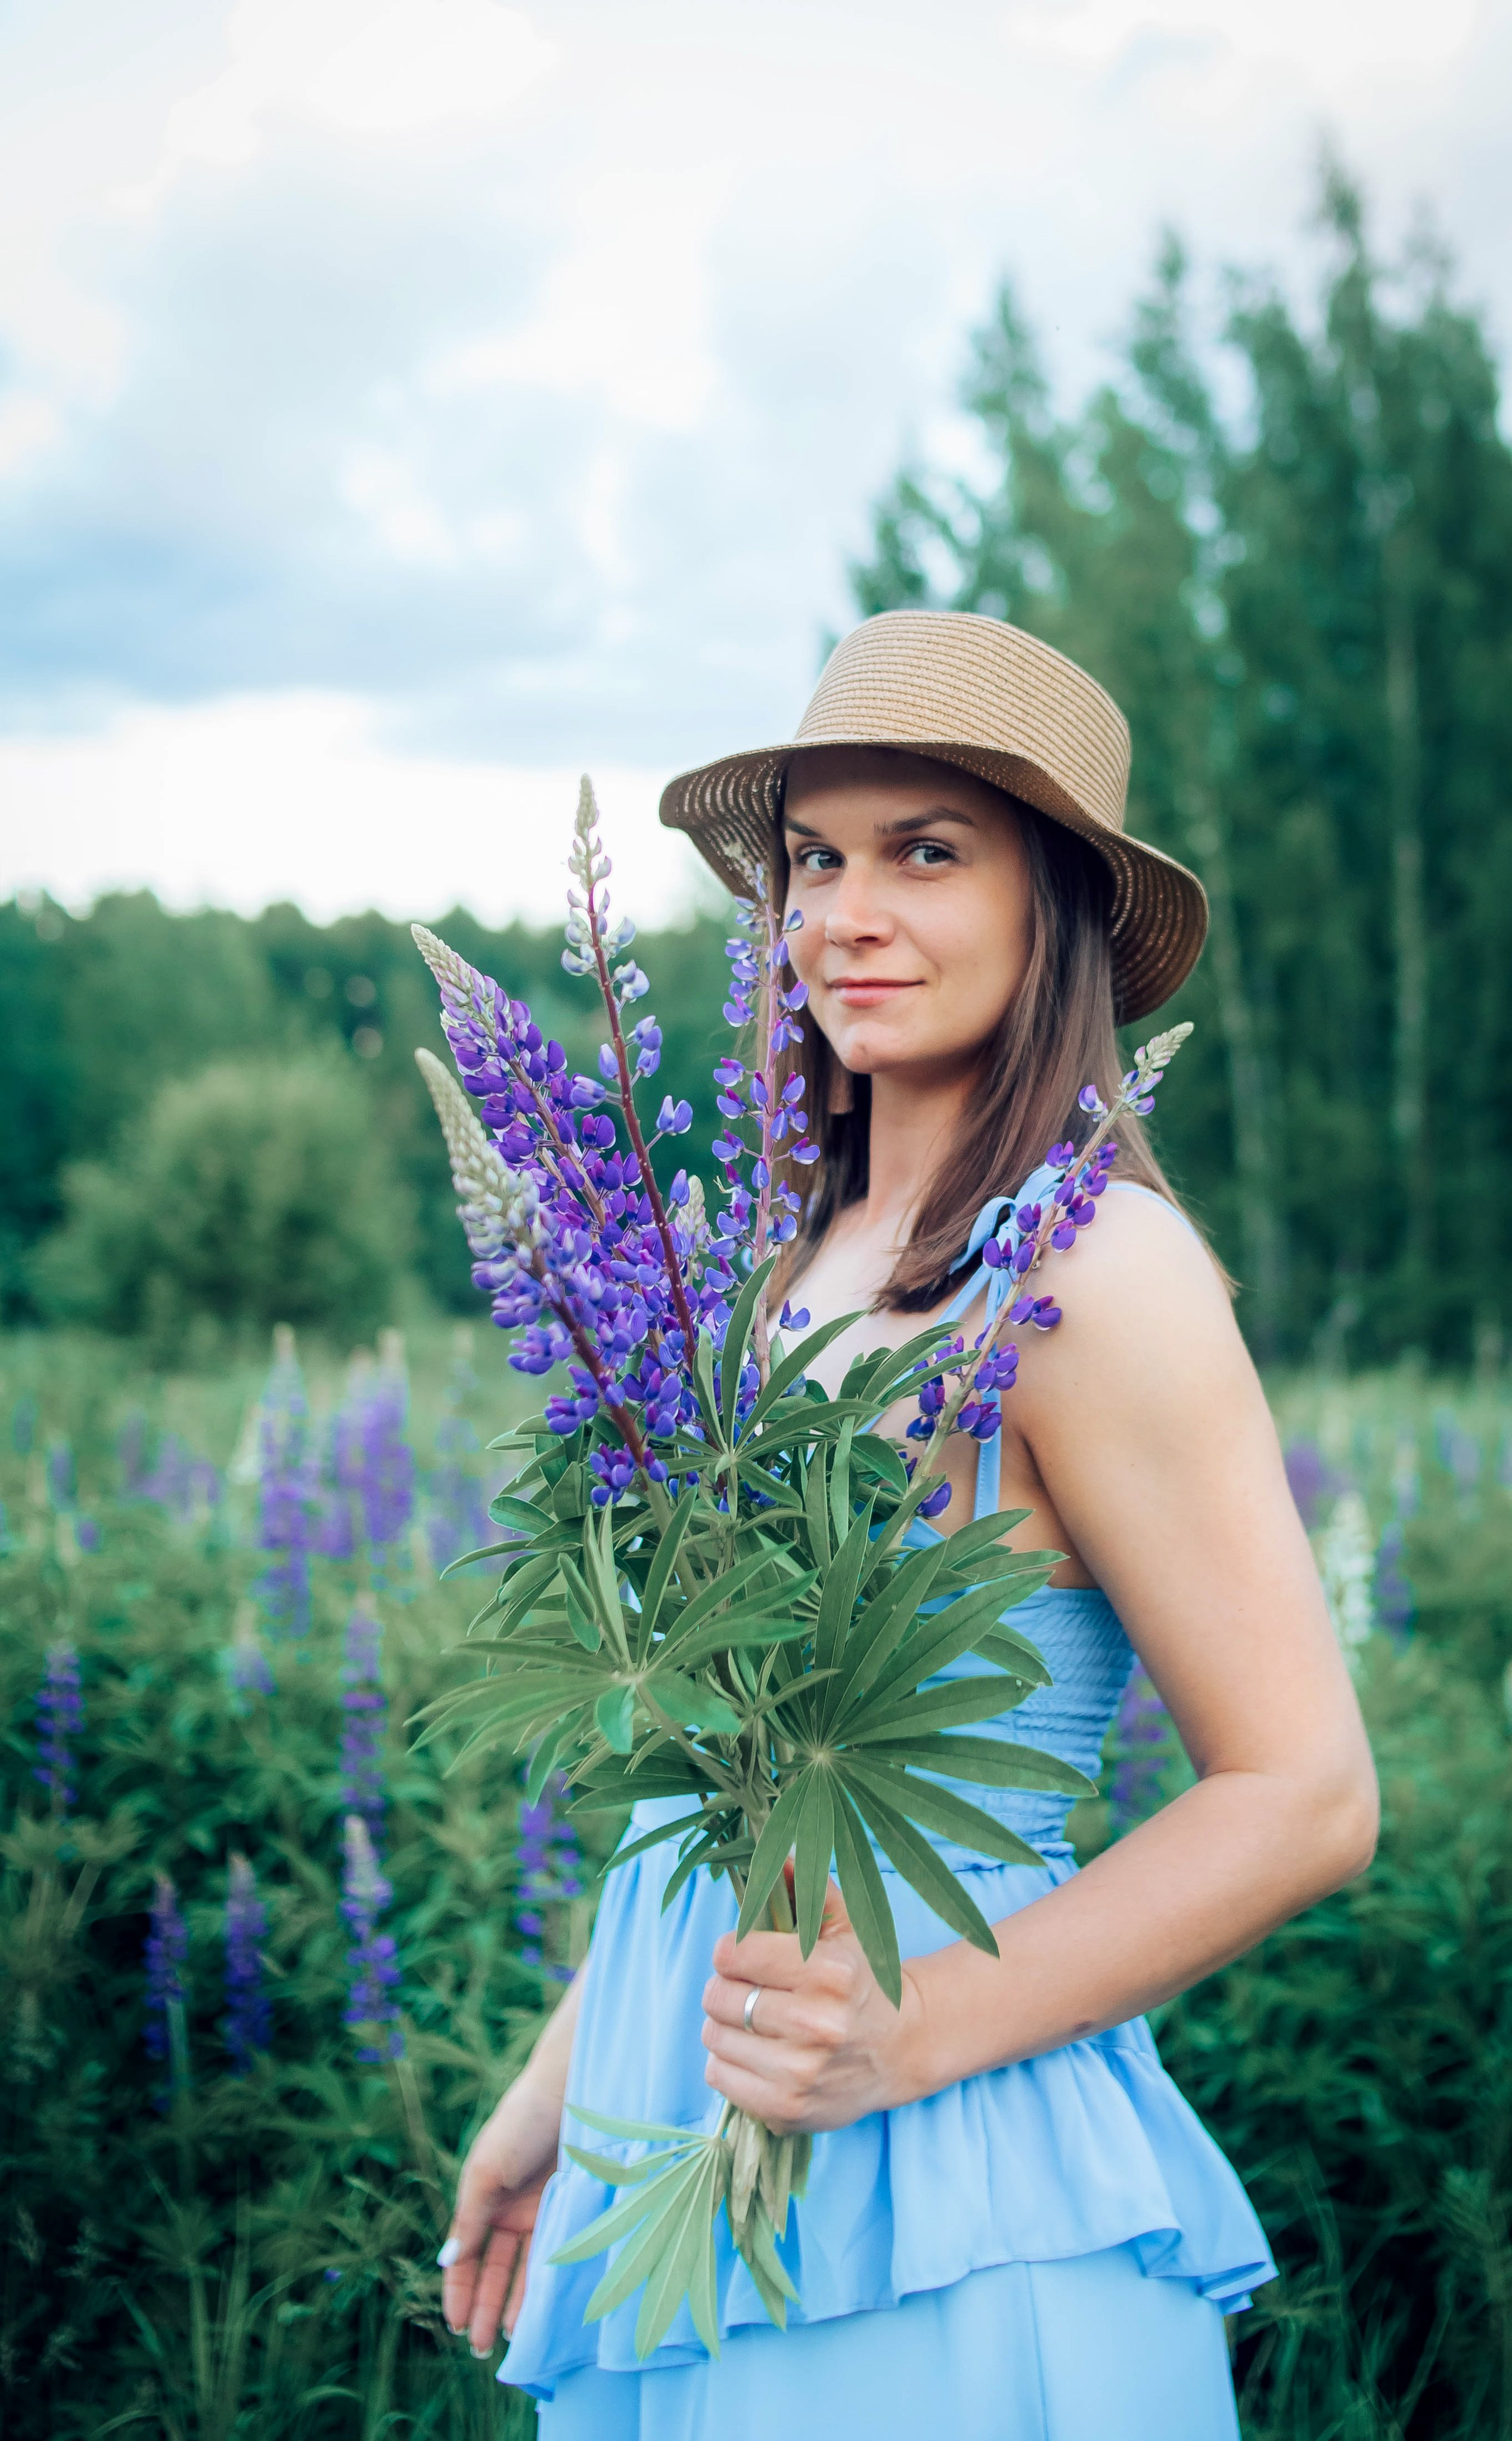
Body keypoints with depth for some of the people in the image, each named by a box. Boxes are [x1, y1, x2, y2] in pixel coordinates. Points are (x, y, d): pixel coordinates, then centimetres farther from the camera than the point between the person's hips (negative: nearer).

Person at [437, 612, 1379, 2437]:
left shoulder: (1089, 1268, -16)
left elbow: (1304, 1801, -15)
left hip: (940, 2236, -7)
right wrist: (558, 2086, 16)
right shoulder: (814, 1256, 6)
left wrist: (914, 2033, -22)